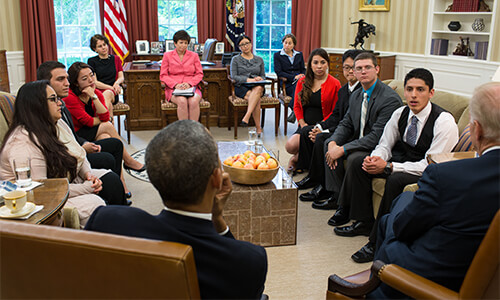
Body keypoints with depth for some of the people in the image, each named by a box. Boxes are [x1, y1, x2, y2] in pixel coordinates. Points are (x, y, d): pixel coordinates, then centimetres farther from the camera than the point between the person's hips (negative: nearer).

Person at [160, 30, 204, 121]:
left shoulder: (194, 55, 14)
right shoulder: (167, 55, 11)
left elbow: (199, 74, 9)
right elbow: (163, 75, 6)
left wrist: (189, 83, -10)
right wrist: (176, 84, -11)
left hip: (191, 87, 1)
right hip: (173, 88, -1)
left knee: (193, 101, -33)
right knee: (182, 101, -34)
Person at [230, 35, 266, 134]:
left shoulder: (259, 59, 21)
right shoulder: (235, 59, 12)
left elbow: (263, 76, 19)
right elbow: (233, 76, 0)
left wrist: (260, 78, -7)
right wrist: (247, 79, -16)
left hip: (257, 86, 2)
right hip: (241, 87, -2)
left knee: (259, 88, -38)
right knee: (256, 99, -34)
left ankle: (246, 117, -47)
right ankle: (258, 128, -37)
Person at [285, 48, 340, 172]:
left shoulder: (334, 84, -1)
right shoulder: (302, 82, 11)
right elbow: (297, 106, 16)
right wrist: (302, 123, -1)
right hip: (305, 126, 3)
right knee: (290, 146, -25)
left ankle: (297, 158, 6)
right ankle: (300, 156, 12)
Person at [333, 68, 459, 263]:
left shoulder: (444, 122, -21)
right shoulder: (400, 114, -2)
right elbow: (384, 145, 6)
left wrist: (388, 166, -29)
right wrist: (375, 159, -20)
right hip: (401, 160, 7)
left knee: (395, 180, -35)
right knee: (359, 163, -8)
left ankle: (378, 242, -22)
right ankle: (364, 223, 0)